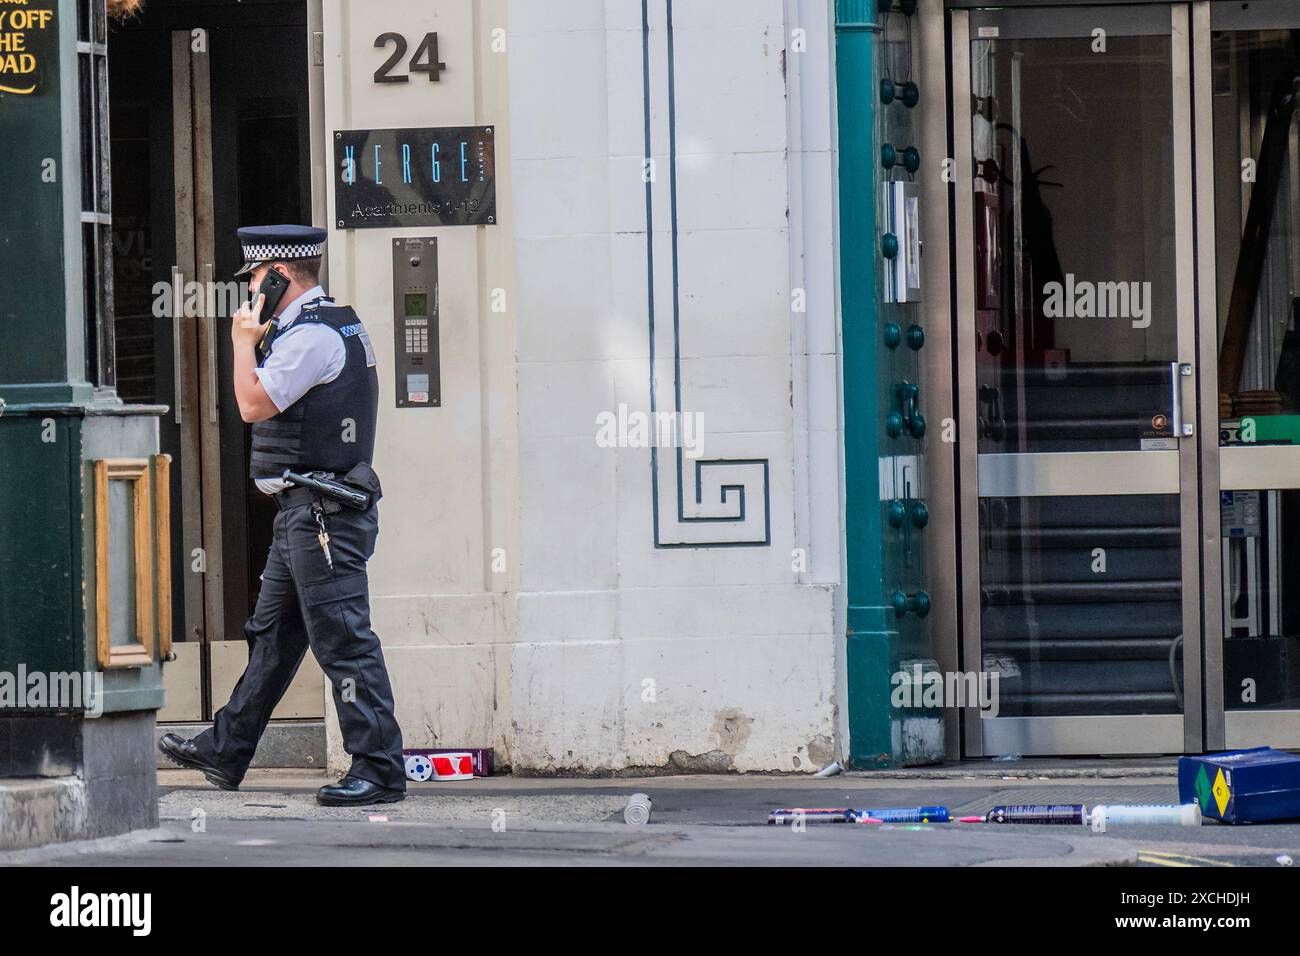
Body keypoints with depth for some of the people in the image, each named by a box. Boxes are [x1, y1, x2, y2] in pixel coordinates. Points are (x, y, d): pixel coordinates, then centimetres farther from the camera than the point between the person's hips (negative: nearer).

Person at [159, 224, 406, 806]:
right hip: (305, 512, 11)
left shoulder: (312, 334, -16)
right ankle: (226, 752, 26)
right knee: (272, 634, 17)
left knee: (342, 639, -10)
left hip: (323, 512, -11)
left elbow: (253, 405, -15)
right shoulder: (334, 324, 18)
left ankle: (379, 770, -9)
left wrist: (244, 341, -6)